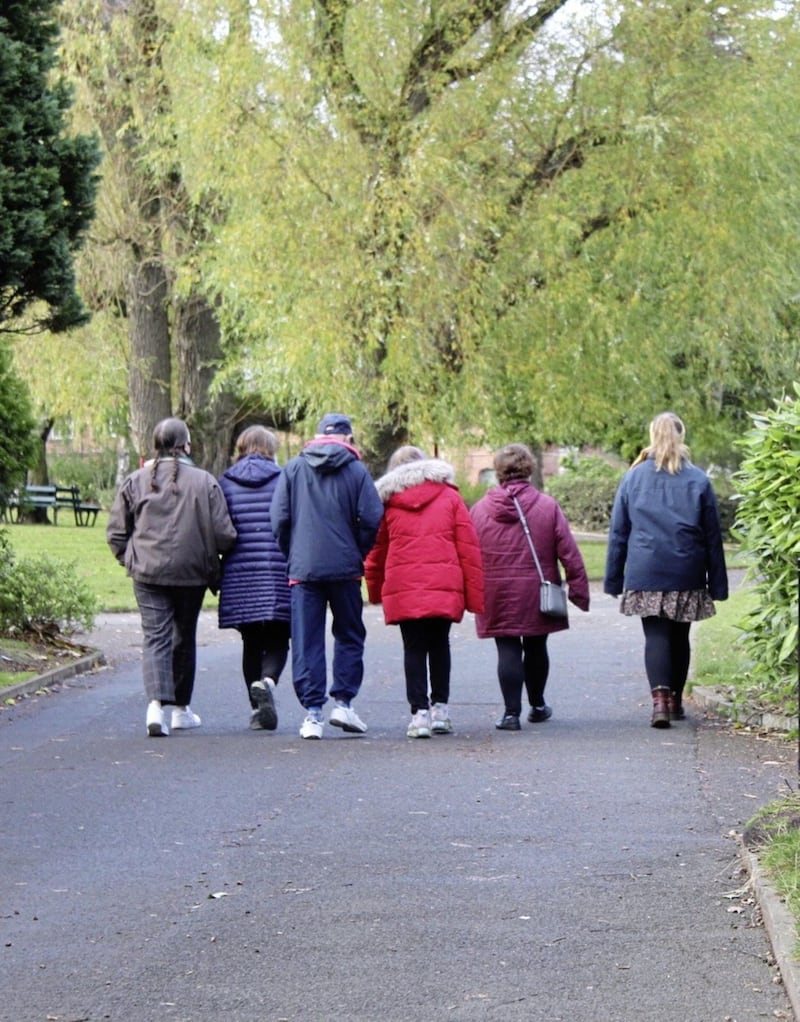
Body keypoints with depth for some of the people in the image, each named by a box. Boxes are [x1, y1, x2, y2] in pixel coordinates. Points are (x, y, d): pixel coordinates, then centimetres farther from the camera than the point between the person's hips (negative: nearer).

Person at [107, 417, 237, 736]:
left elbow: (116, 532, 3)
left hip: (148, 573, 0)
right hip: (191, 573, 0)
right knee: (184, 638, 15)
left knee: (155, 637, -2)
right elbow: (223, 534, -7)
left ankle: (156, 702, -23)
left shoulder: (135, 481, 0)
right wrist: (212, 564, 13)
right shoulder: (204, 482, -6)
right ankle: (181, 708, 26)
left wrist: (130, 559, 18)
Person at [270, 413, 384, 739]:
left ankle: (312, 713, 0)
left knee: (306, 642, 3)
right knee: (349, 635, 14)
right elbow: (372, 519, -7)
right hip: (344, 568, -1)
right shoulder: (356, 471, 0)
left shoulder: (293, 468, 5)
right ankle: (343, 702, 6)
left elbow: (278, 519, 1)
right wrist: (359, 553, 8)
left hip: (303, 567, 1)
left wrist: (291, 555, 13)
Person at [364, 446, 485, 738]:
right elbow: (468, 547, 4)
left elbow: (375, 551, 15)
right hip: (444, 587, 0)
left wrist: (375, 591, 26)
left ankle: (419, 712, -5)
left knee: (414, 648, 4)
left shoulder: (388, 500, 10)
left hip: (402, 588, 0)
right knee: (439, 645, 15)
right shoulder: (449, 497, 9)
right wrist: (474, 593, 6)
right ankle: (440, 707, 14)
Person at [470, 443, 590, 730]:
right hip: (537, 595, 1)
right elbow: (569, 553, -4)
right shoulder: (548, 506, -4)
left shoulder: (480, 509, -2)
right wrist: (579, 589, 2)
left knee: (508, 651, 1)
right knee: (536, 648, 16)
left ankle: (511, 712, -7)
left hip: (497, 597, -1)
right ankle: (537, 706, 30)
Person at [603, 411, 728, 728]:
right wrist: (718, 583, 8)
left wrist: (614, 579, 10)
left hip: (646, 573, -1)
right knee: (679, 637, 13)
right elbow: (713, 536, 4)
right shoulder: (698, 480, 3)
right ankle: (675, 701, 21)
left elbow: (618, 532, 5)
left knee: (656, 636, -2)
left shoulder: (633, 478, 2)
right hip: (686, 575, 1)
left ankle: (660, 698, -21)